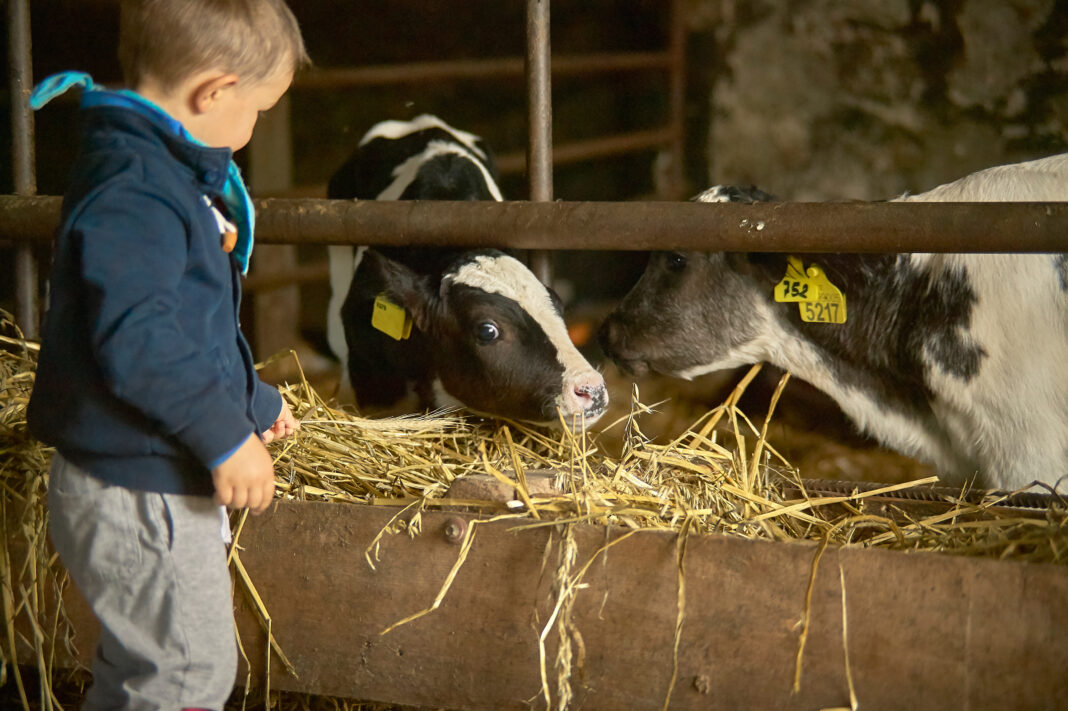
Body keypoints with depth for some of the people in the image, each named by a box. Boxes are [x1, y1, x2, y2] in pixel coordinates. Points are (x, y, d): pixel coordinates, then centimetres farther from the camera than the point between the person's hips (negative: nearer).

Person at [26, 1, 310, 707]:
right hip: (137, 497, -11)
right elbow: (135, 338, -31)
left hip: (158, 486, 11)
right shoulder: (133, 193, -22)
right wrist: (225, 435, -25)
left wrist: (254, 404, 29)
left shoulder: (168, 174, 13)